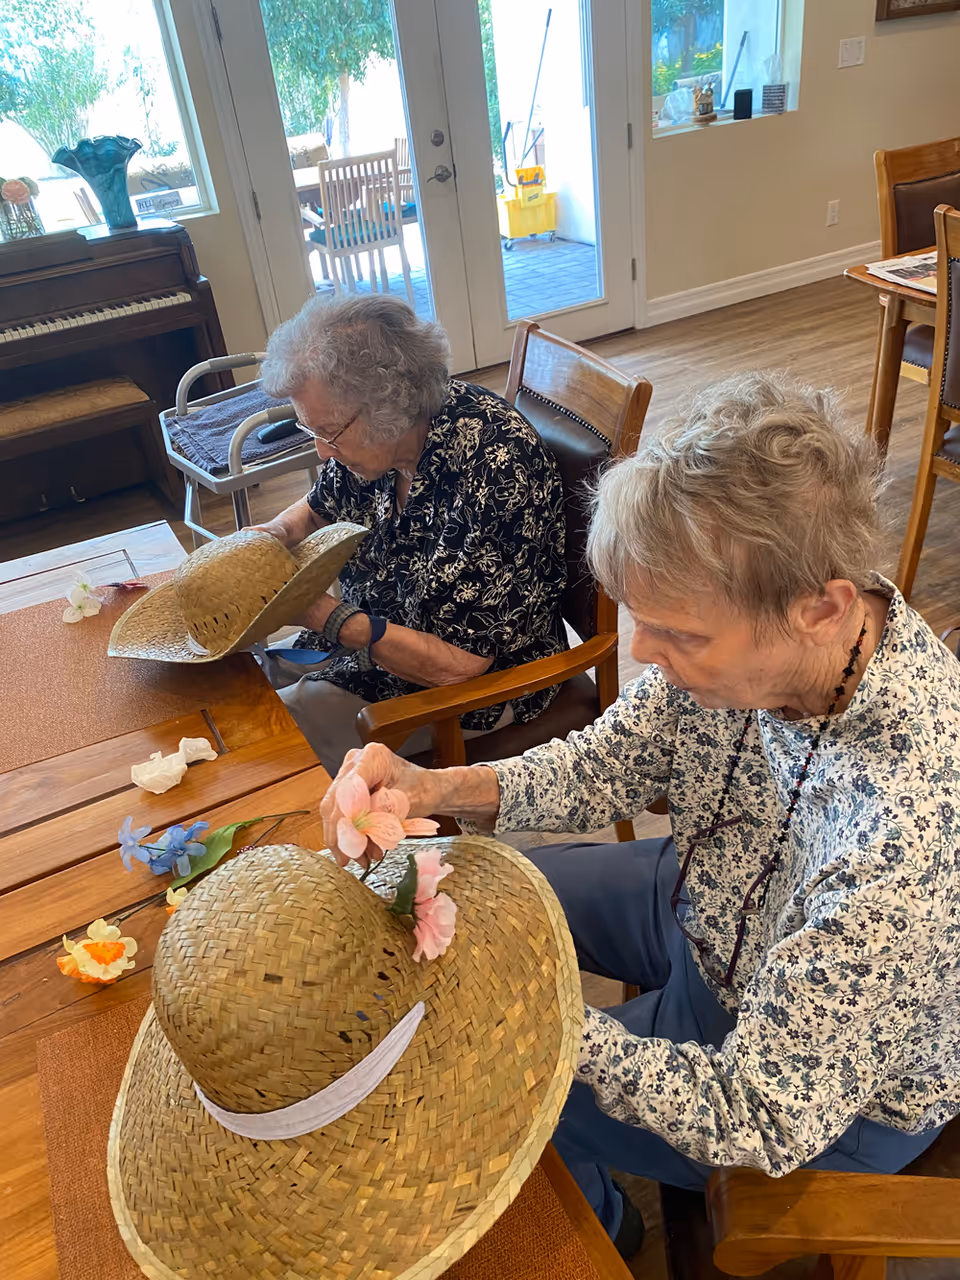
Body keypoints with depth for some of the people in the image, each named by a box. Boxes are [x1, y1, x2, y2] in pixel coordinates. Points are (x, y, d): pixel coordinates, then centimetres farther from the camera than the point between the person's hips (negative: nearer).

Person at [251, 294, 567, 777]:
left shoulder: (495, 471, -33)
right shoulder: (381, 434, -9)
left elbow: (458, 664, -30)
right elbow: (320, 505, 15)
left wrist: (331, 618, -26)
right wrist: (278, 533, -8)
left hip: (487, 679, -8)